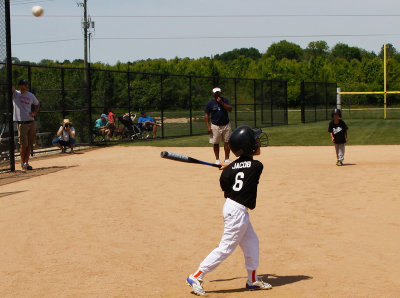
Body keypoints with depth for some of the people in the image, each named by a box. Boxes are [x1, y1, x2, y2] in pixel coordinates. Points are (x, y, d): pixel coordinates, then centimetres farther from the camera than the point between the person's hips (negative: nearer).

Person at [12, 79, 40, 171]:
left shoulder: (31, 95, 9)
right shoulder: (15, 93, -3)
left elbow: (37, 104, 24)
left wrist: (34, 113, 9)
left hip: (31, 122, 4)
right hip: (21, 123, -4)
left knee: (29, 144, 6)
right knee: (23, 145, -4)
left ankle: (26, 162, 14)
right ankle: (23, 163, 11)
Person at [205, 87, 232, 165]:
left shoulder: (225, 100, 2)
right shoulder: (210, 103, -1)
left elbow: (230, 109, -10)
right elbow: (207, 115, -1)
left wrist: (222, 103, -19)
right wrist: (208, 126, -9)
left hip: (226, 125, 1)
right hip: (215, 126, -1)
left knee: (227, 142, 3)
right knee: (216, 143, 3)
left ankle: (227, 159, 13)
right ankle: (217, 159, 14)